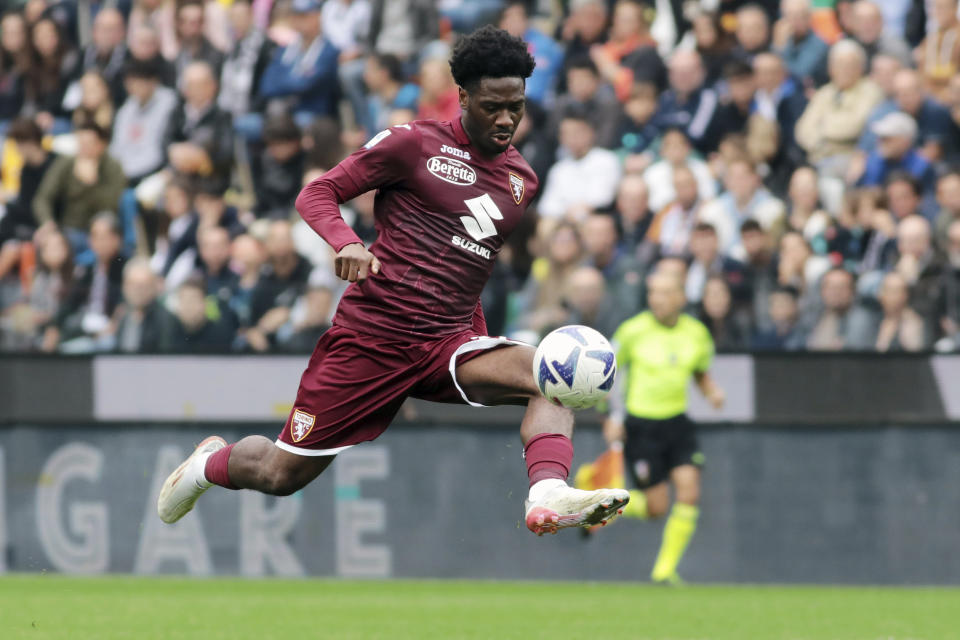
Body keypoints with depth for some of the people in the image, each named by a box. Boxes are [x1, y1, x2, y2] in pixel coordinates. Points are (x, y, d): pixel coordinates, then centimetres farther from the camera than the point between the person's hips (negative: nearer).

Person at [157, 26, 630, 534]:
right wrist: (345, 242, -23)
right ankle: (210, 463, 37)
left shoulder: (522, 181, 14)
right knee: (283, 474, 3)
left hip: (450, 340, 4)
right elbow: (316, 194, -2)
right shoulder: (415, 144, -3)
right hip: (372, 334, -4)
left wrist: (480, 347, 22)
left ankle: (548, 498, -48)